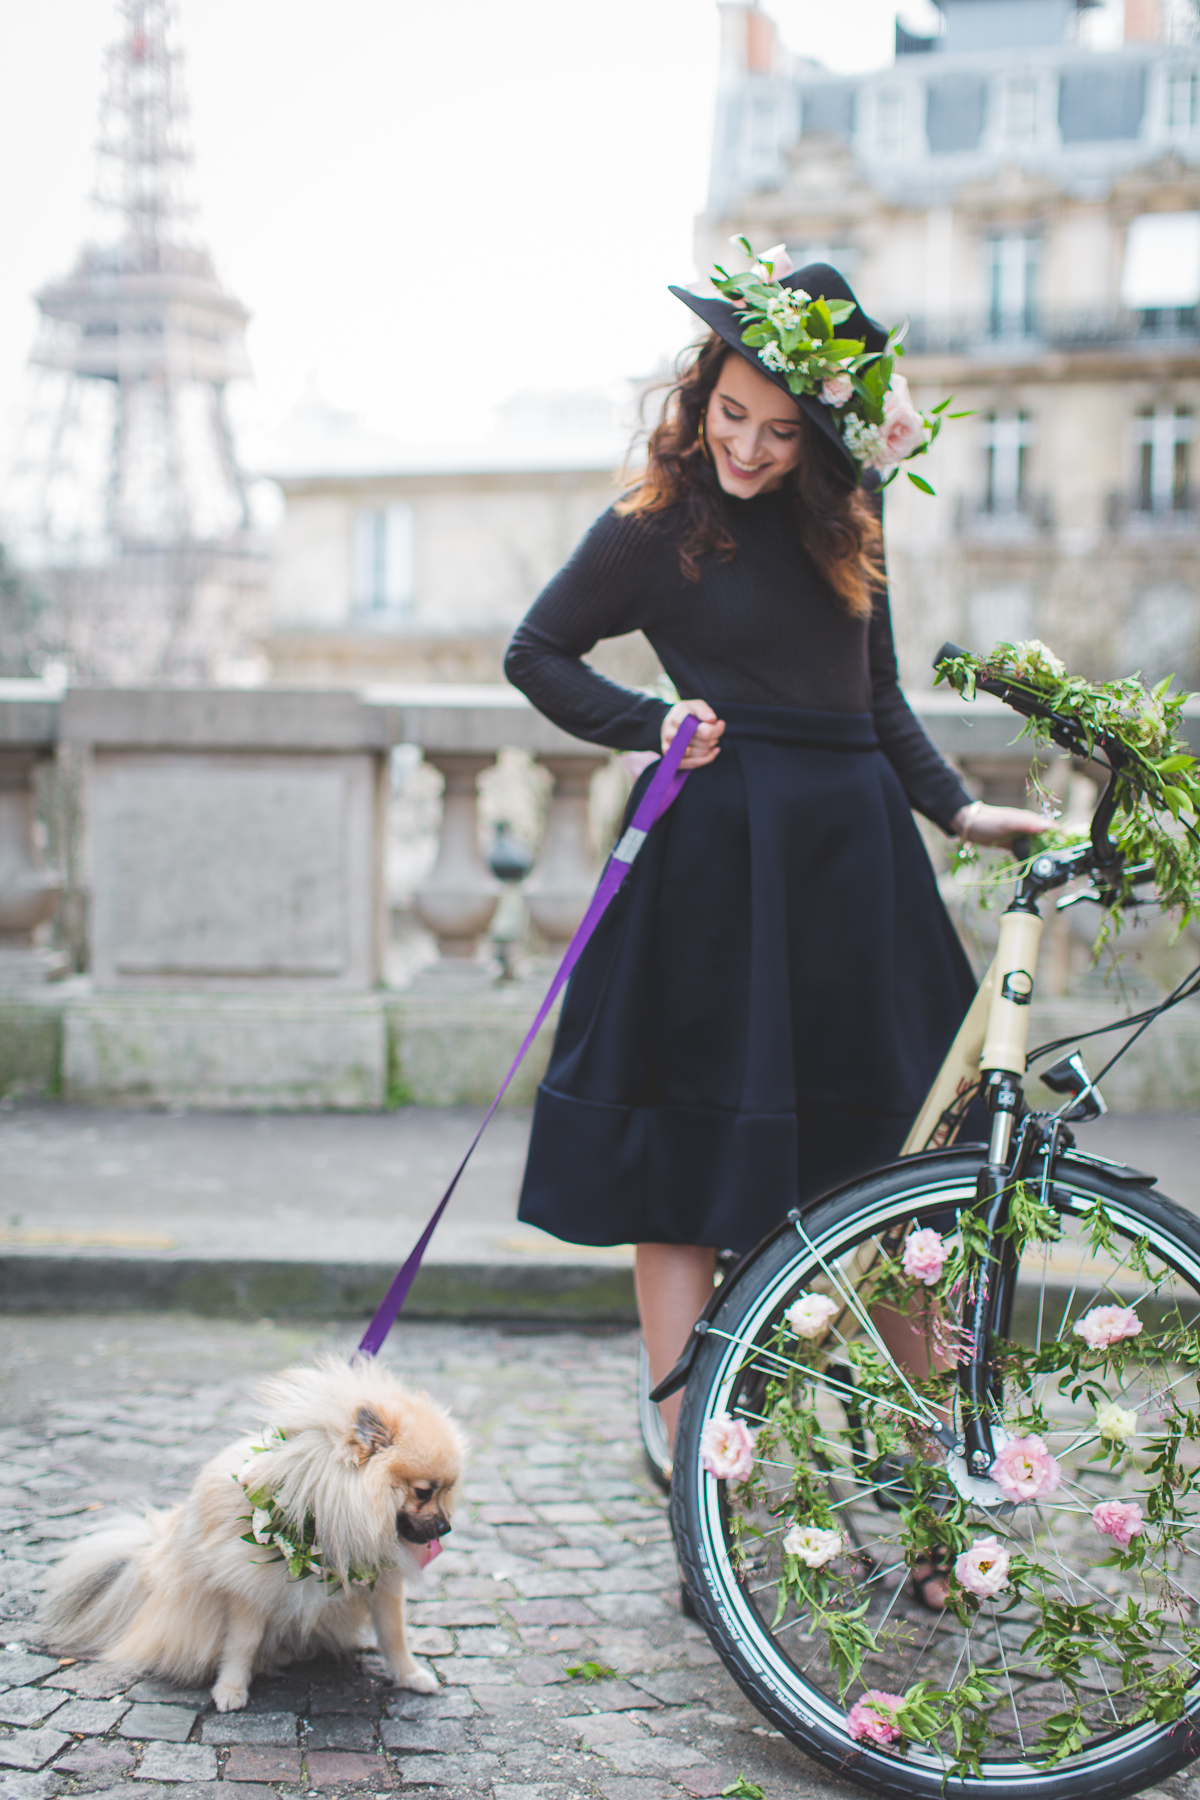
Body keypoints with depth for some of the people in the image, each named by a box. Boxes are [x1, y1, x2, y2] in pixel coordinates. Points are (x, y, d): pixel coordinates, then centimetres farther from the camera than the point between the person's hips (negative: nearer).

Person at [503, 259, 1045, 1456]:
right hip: (718, 849, -5)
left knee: (876, 1136, 8)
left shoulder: (843, 523, 12)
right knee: (689, 1141, -3)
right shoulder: (654, 528, -2)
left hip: (851, 843, 5)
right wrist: (655, 726, -8)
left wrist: (956, 809, 8)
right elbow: (534, 654, 5)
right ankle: (688, 1447, 4)